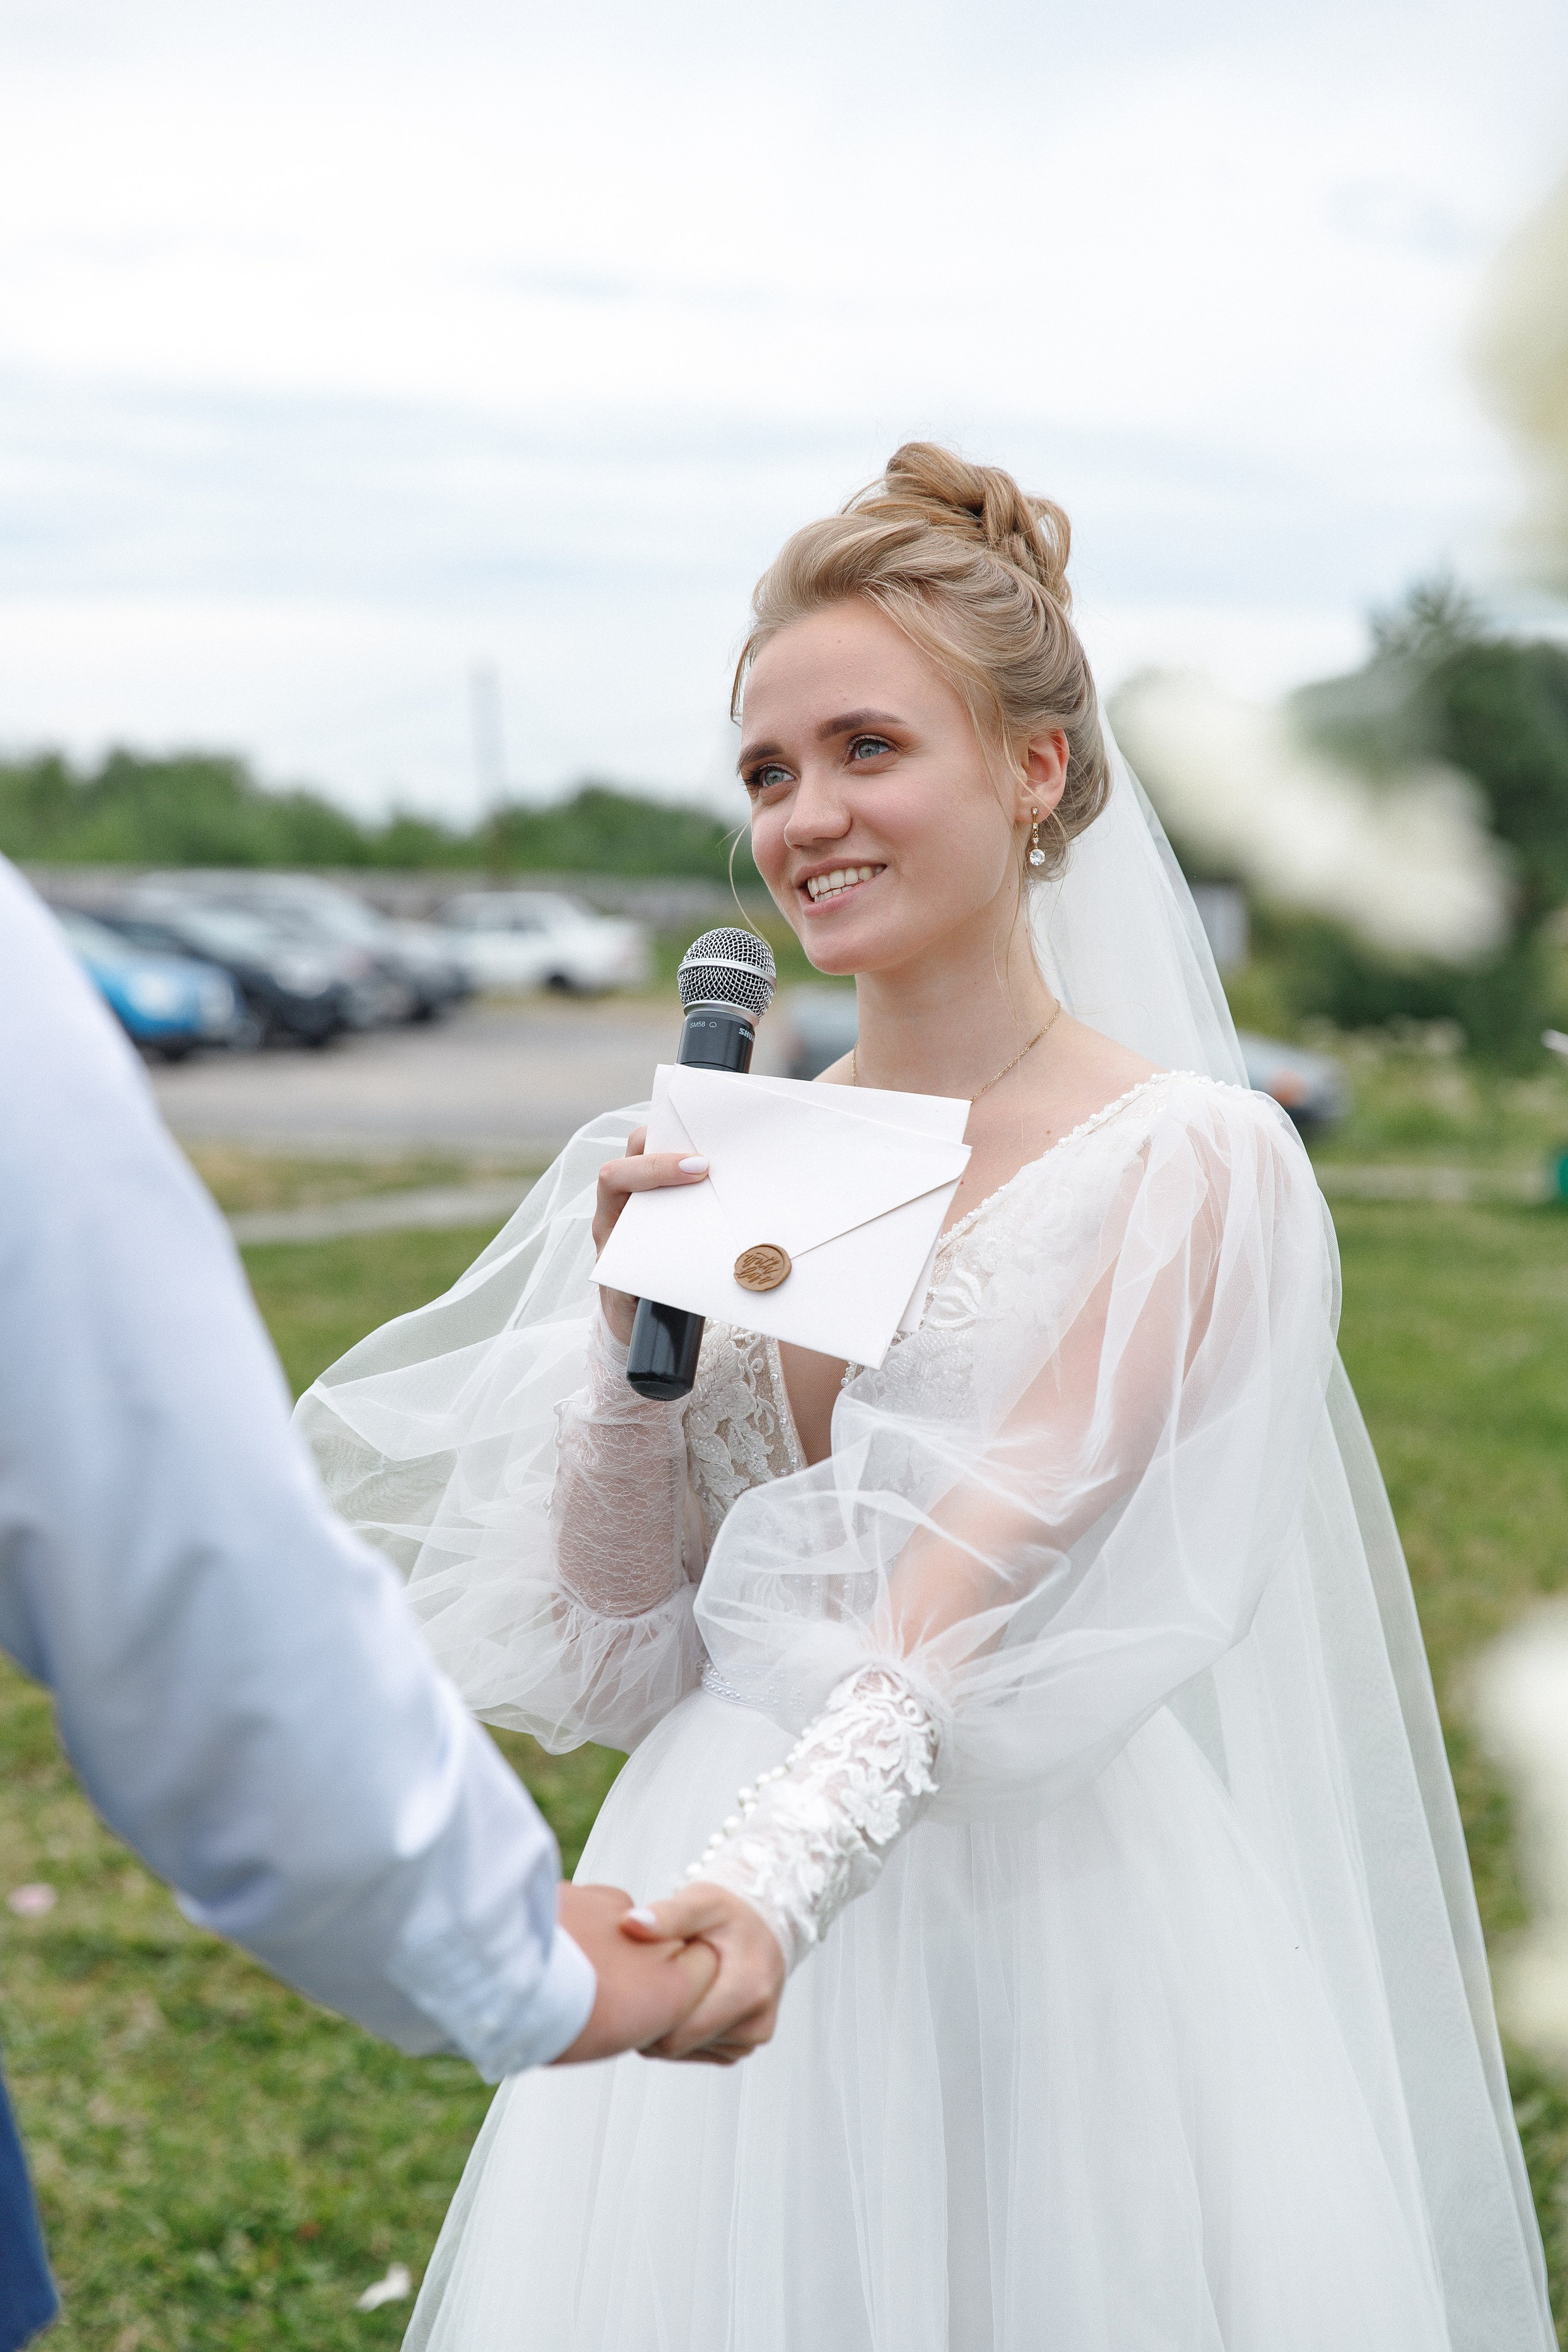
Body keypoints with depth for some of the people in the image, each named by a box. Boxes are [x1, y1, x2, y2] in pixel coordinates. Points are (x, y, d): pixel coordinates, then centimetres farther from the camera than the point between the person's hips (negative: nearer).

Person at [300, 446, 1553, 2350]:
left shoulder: (1184, 1165, -10)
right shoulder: (715, 1156, 4)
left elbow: (975, 1599, -21)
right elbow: (612, 1626, 6)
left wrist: (773, 1885, -34)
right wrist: (633, 1326, -8)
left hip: (1044, 1919, -4)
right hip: (722, 1866, 4)